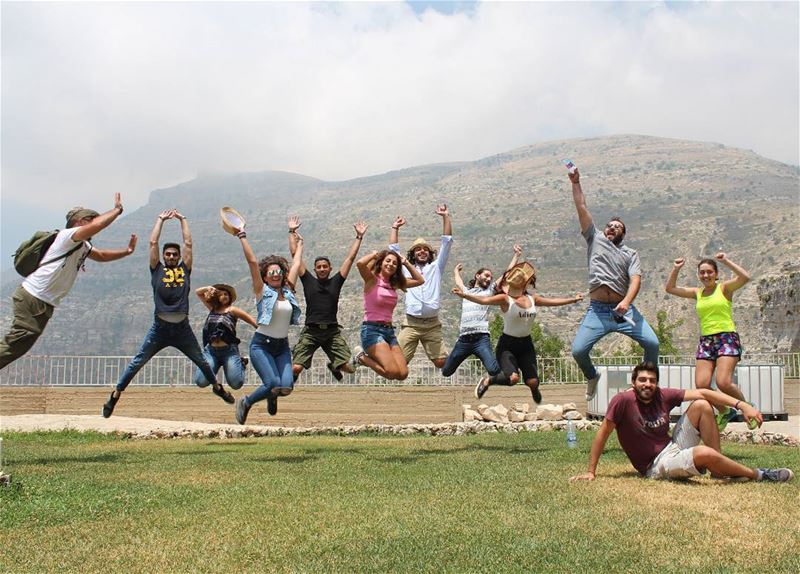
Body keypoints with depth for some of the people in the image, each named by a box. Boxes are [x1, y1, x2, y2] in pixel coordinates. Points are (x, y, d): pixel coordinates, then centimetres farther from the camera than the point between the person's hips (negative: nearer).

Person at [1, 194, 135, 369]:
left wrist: (127, 251, 18)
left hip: (44, 303, 10)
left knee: (18, 347, 7)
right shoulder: (67, 235, -12)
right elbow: (97, 225, -27)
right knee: (15, 344, -18)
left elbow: (102, 256, 33)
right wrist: (117, 209, -13)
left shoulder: (83, 246, 18)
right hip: (32, 297, -10)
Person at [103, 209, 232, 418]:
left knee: (202, 361, 16)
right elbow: (153, 242, 4)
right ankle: (115, 395, 8)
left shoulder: (184, 269, 9)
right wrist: (161, 219, 12)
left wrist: (182, 219, 16)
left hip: (182, 328, 2)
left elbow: (188, 243, 9)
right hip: (160, 328, -2)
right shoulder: (157, 270, 6)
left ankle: (217, 387, 36)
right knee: (137, 362, 1)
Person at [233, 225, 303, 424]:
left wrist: (300, 243, 30)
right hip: (261, 344, -4)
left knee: (286, 386, -14)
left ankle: (271, 395, 25)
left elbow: (296, 264, 19)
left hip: (282, 346, 5)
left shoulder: (288, 291, 10)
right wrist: (242, 237, -10)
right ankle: (245, 402, 8)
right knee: (273, 383, -21)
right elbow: (252, 262, -9)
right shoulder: (262, 291, -2)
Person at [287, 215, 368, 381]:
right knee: (296, 368, -15)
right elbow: (295, 255, 7)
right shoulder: (308, 281, 7)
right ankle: (294, 375, 25)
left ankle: (333, 366, 31)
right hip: (311, 331, -1)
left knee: (349, 367, -6)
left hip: (332, 331, 2)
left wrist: (359, 236, 11)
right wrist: (292, 232, 8)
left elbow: (350, 257, 11)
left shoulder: (336, 282, 10)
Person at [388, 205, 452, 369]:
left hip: (432, 324, 0)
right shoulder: (407, 269, 17)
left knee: (441, 362, -3)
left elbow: (446, 243, 10)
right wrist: (395, 228, 19)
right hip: (411, 324, 0)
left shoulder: (436, 267, 15)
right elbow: (394, 249, 19)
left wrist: (445, 217, 6)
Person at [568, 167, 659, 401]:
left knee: (652, 342, -14)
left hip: (623, 309, 0)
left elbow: (636, 280, -4)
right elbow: (581, 208, 12)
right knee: (578, 350, -12)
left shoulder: (630, 254, 13)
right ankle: (592, 377, 21)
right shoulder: (595, 238, 16)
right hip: (597, 310, 0)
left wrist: (626, 302, -22)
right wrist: (575, 183, 7)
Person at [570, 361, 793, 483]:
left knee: (701, 405, -7)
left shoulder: (663, 396, -2)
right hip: (656, 466, -7)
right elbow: (602, 434, -14)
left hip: (674, 447, 7)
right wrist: (590, 472, -13)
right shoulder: (623, 401, -17)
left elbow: (702, 393, -4)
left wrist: (741, 405, -14)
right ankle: (758, 475, -5)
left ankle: (720, 470, -4)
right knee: (706, 453, -33)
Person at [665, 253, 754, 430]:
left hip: (727, 338, -5)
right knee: (701, 385, -8)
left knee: (723, 383, -21)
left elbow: (745, 277, -17)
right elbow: (670, 288, 16)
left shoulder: (724, 288, 1)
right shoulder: (697, 293, 14)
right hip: (705, 341, 5)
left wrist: (726, 261, -13)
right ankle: (725, 412, 17)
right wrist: (676, 269, 5)